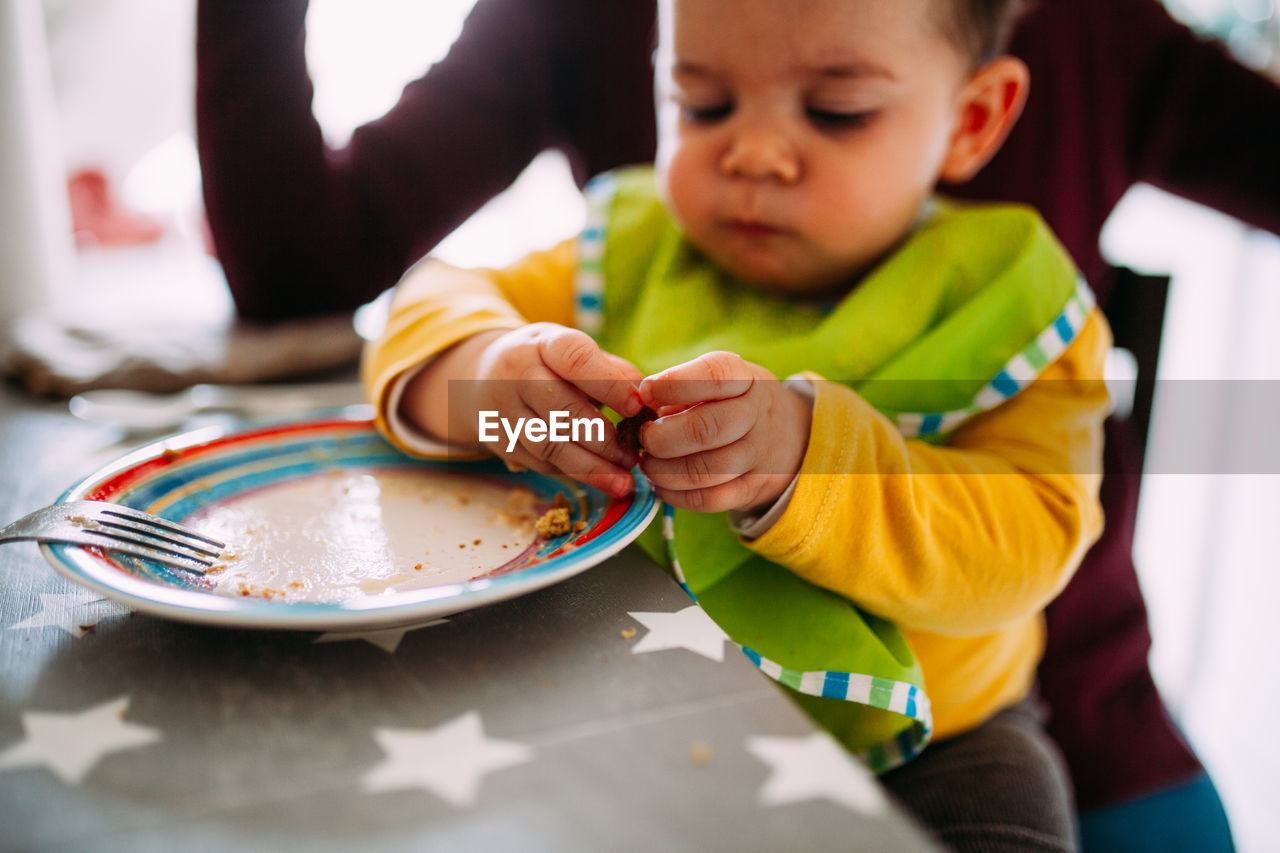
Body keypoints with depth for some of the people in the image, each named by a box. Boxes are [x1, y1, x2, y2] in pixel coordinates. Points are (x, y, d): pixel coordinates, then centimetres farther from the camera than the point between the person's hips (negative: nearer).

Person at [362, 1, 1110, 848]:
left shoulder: (1005, 312, -8)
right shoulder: (636, 255, 1)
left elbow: (1030, 542, -20)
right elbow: (444, 298, -1)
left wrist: (804, 462, -38)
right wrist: (479, 370, -26)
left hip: (916, 740, -3)